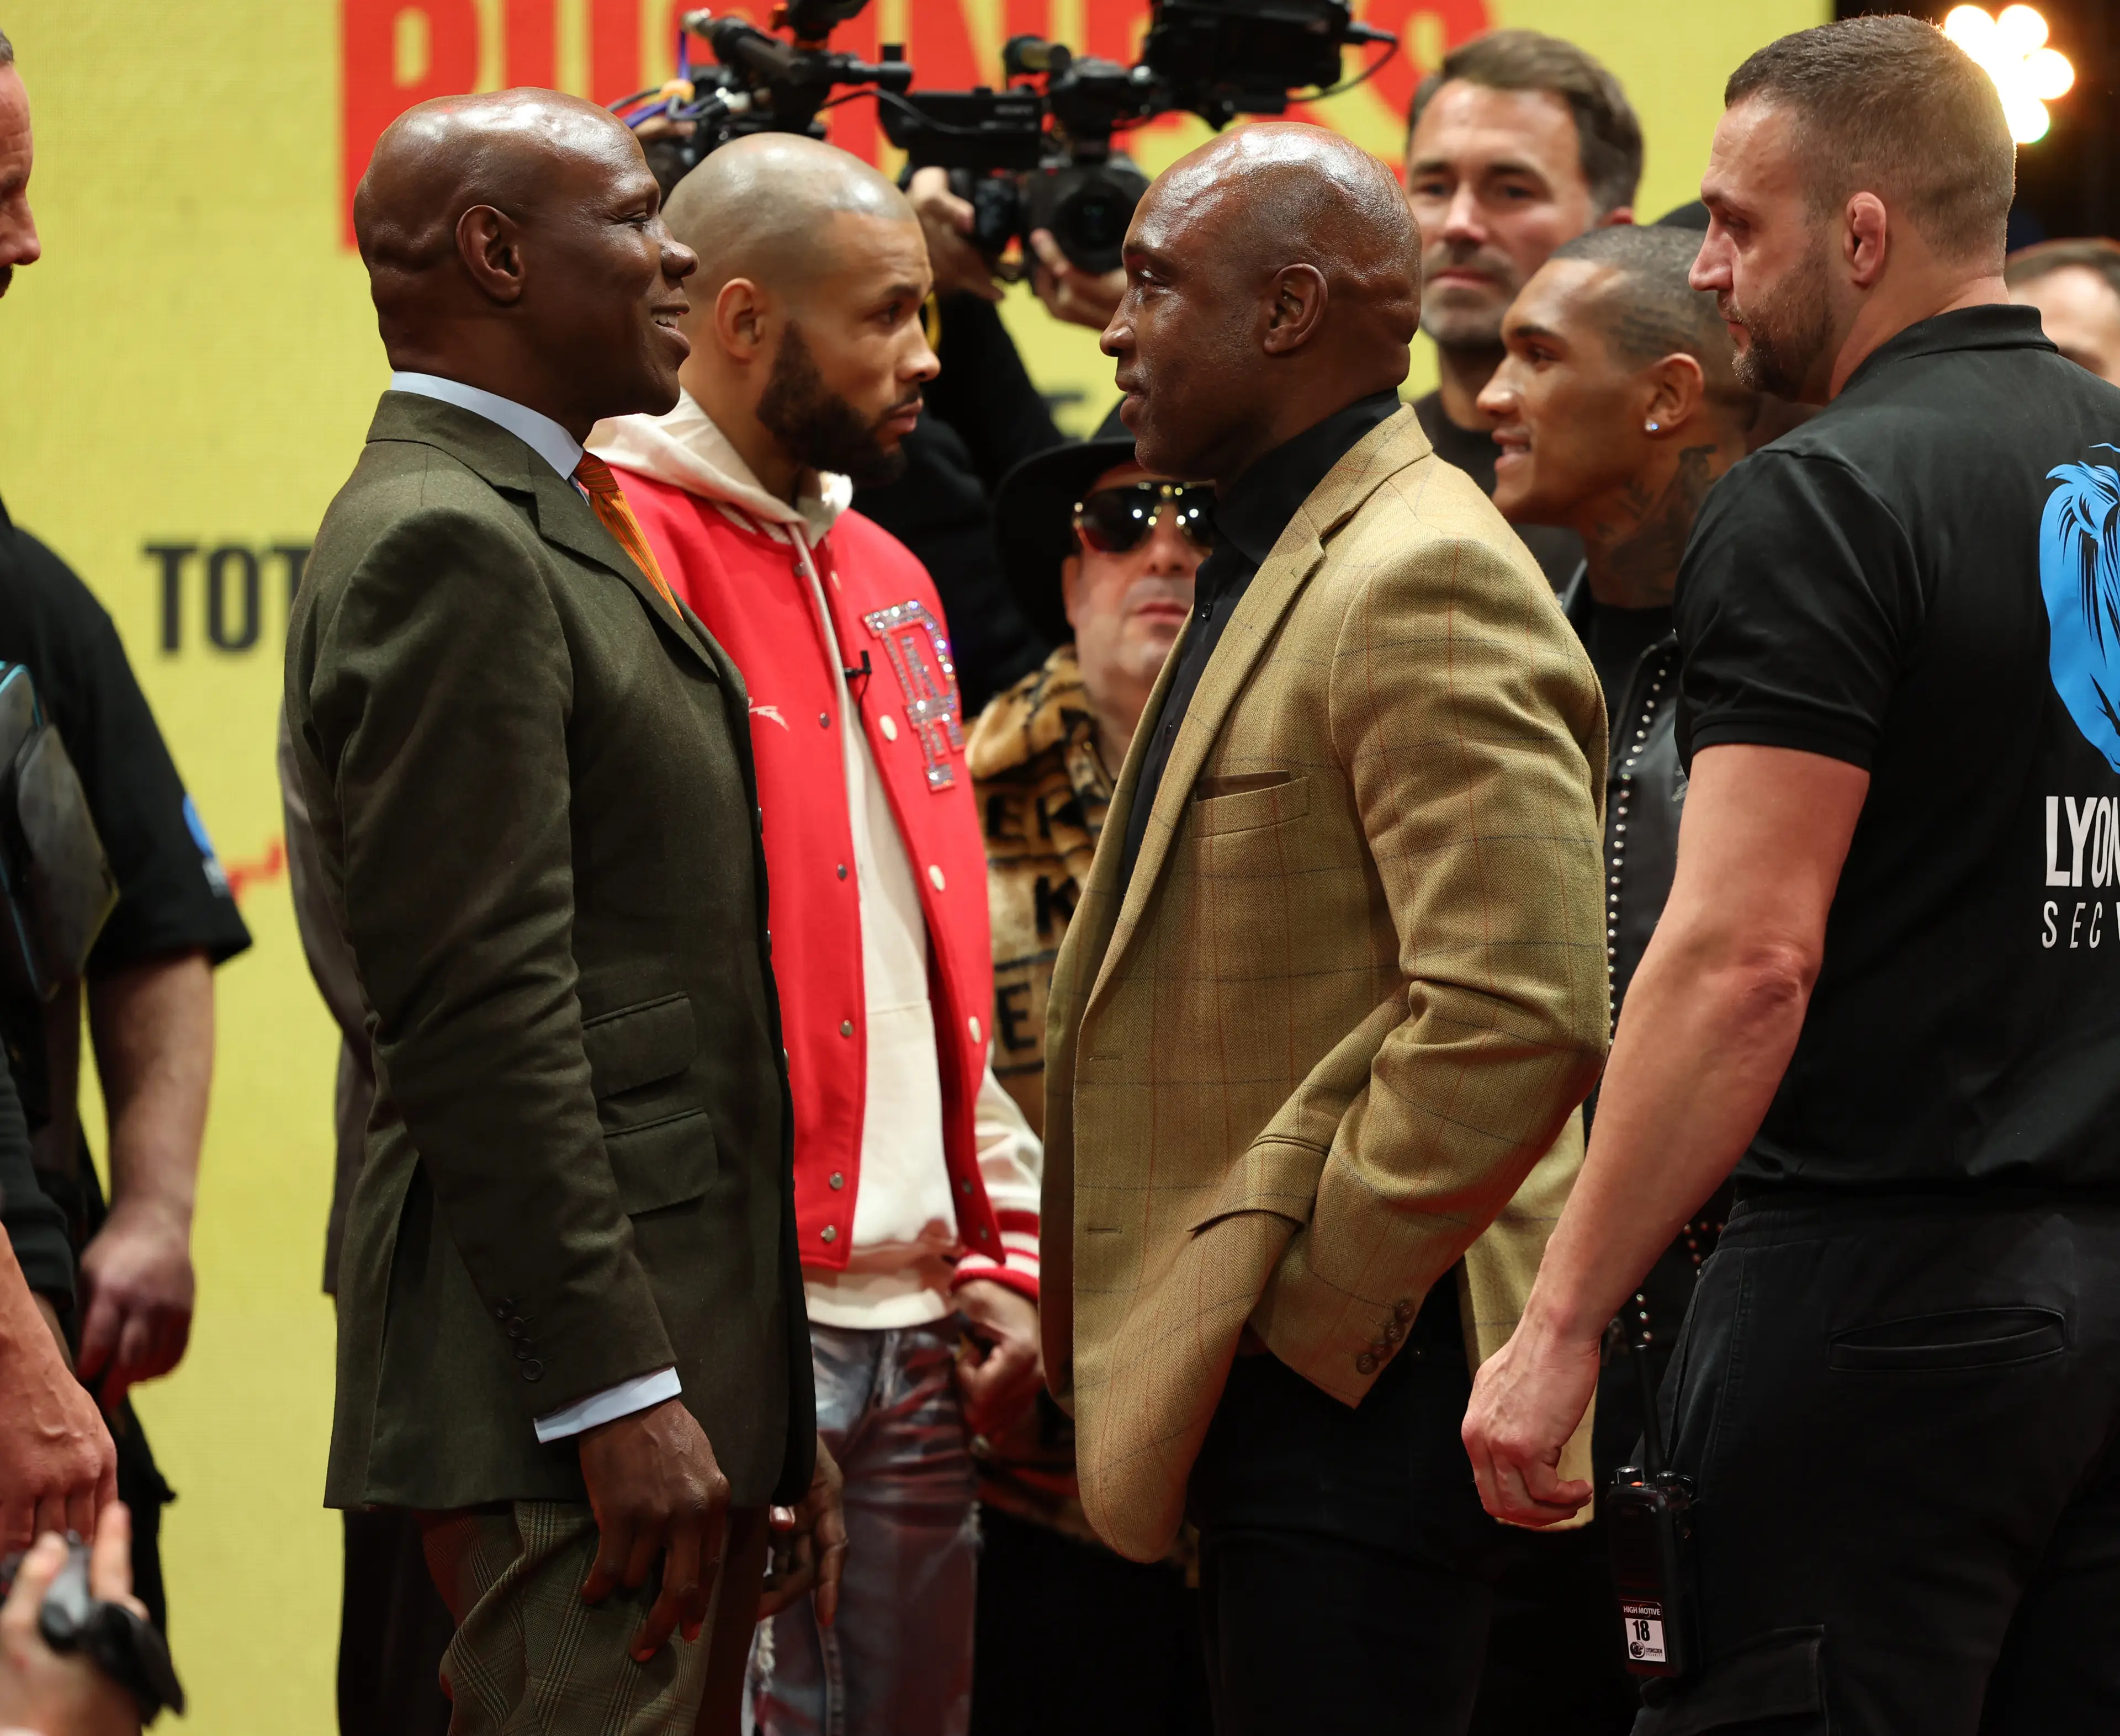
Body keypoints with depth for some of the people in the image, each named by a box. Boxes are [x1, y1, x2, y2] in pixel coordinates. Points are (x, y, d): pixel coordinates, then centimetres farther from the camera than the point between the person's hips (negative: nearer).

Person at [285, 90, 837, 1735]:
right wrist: (619, 1396, -22)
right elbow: (482, 1011, -19)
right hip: (576, 1386, -10)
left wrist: (766, 1404, 21)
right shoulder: (445, 546, -12)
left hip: (682, 1365, 10)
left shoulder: (548, 531, 20)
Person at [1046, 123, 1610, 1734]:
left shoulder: (1426, 585, -15)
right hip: (1272, 1376, 10)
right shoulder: (1277, 567, 19)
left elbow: (1519, 1017, -25)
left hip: (1359, 1391, -10)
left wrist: (1313, 1303, -17)